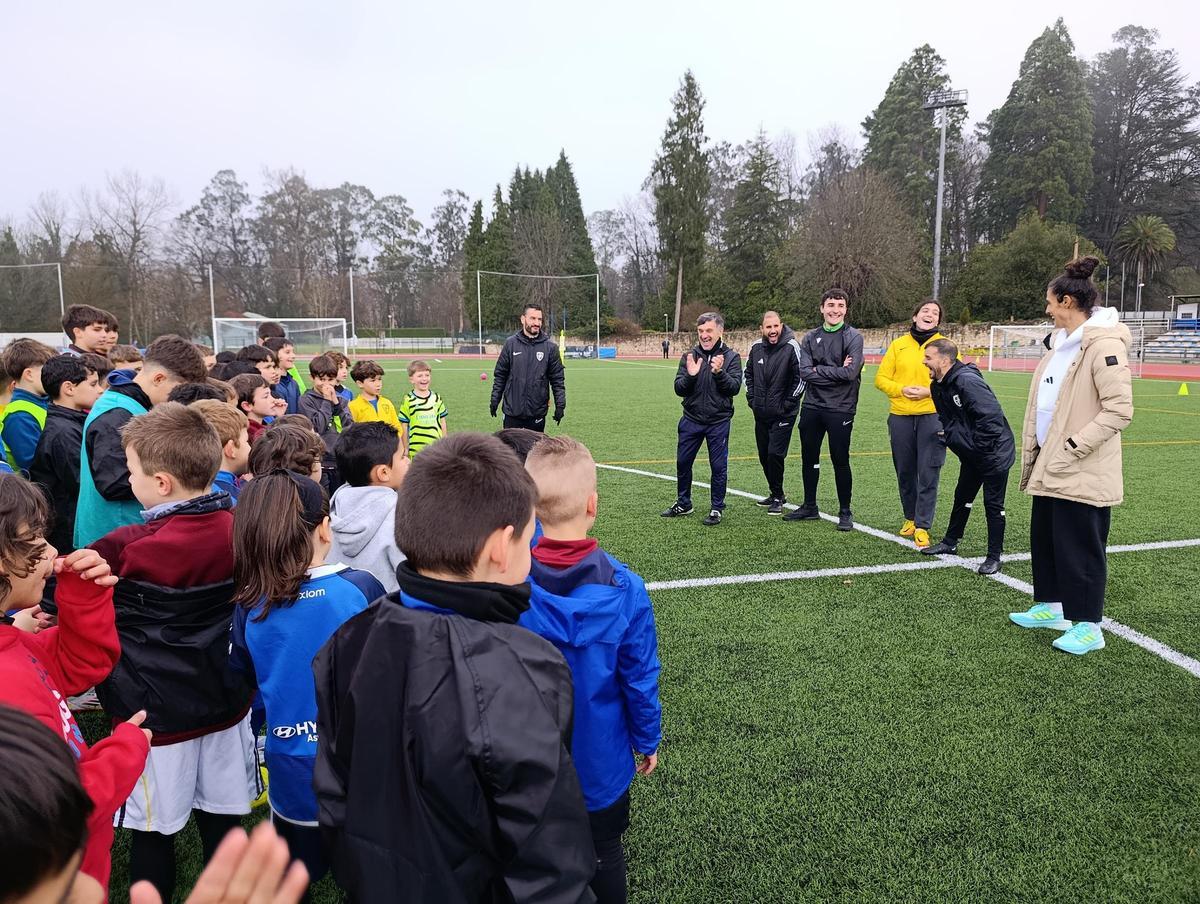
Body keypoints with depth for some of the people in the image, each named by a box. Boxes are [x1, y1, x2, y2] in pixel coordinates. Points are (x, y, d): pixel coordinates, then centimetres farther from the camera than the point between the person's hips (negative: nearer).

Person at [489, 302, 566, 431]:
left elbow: (558, 379, 2)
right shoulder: (510, 343, 1)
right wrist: (495, 400, 3)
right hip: (512, 412, 0)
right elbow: (500, 375, 6)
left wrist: (560, 405, -3)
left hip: (537, 413, 0)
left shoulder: (550, 347, 0)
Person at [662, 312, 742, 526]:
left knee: (718, 466, 3)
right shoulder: (689, 356, 2)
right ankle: (683, 504, 28)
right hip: (691, 420, 3)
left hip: (718, 422, -3)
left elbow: (735, 387, -11)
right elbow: (679, 389, -2)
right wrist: (690, 375, -22)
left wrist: (719, 372, -27)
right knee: (683, 462, 10)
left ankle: (717, 508, 19)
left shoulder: (731, 357, -3)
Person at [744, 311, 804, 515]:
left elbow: (802, 378, -13)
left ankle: (777, 497, 5)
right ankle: (775, 494, 28)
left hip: (782, 414, -6)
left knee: (775, 454, -10)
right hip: (760, 413, 6)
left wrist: (788, 404, -11)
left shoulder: (791, 347, -13)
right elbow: (748, 373, 19)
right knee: (764, 456, 12)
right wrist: (751, 398, 11)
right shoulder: (756, 347, 4)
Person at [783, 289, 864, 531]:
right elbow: (805, 372, -5)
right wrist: (835, 372, -13)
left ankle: (845, 512, 15)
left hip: (840, 409, -4)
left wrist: (819, 370, -9)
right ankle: (809, 507, 27)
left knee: (841, 461, 1)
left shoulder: (853, 337, -4)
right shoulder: (811, 337, 7)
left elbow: (850, 372, -17)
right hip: (812, 406, 4)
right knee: (809, 458, 12)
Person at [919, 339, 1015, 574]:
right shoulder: (938, 386, 3)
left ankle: (994, 556, 9)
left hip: (994, 452, -9)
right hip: (971, 455, 9)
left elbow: (992, 416, -31)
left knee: (993, 504, -1)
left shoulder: (967, 381, -27)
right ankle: (950, 543, 32)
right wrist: (947, 437, 0)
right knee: (962, 498, 18)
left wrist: (979, 447, -23)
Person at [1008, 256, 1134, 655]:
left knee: (1080, 547, 0)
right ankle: (1051, 607, 32)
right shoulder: (1063, 341, 13)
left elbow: (1120, 409, -21)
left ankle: (1088, 626, 12)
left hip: (1083, 472, -9)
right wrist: (1034, 451, 14)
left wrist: (1073, 446, -21)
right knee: (1043, 537, 17)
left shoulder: (1103, 345, -17)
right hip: (1050, 467, 9)